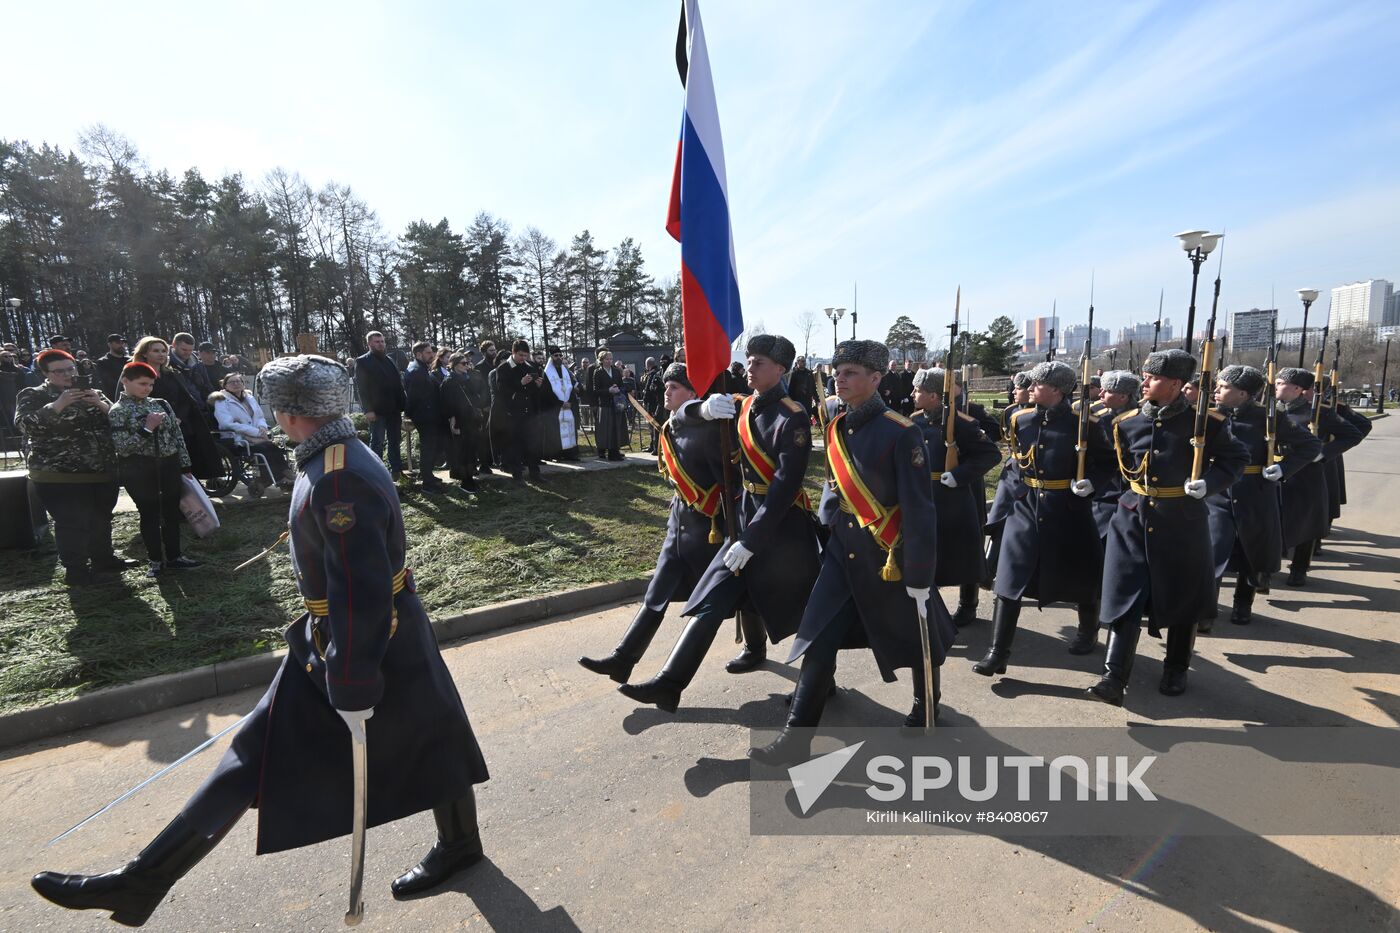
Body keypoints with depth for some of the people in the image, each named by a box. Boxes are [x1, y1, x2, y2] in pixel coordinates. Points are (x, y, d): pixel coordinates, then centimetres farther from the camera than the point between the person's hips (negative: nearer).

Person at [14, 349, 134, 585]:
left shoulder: (92, 393, 14)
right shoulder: (33, 395, 0)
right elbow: (25, 424, -17)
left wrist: (102, 405, -14)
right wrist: (58, 405, -27)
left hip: (102, 472, 5)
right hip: (59, 477, -5)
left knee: (102, 519, 15)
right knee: (72, 524, -4)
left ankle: (103, 559, 30)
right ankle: (75, 570, 9)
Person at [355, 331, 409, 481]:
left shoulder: (390, 360, 16)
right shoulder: (362, 361, -3)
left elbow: (399, 382, 16)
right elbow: (361, 387, -9)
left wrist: (403, 404, 6)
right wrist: (368, 410, -17)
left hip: (394, 409, 6)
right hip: (377, 410, -6)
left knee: (395, 442, 11)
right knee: (377, 443, -1)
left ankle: (396, 470, 20)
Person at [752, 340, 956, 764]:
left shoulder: (901, 433, -18)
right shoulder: (835, 429, 2)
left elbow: (919, 509, -17)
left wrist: (920, 576, -16)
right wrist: (830, 520, 8)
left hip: (890, 555, -5)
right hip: (842, 550, 5)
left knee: (913, 638, 18)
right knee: (819, 641, -1)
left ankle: (926, 706, 46)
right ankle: (797, 737, 7)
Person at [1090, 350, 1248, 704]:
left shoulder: (1206, 422, -7)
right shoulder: (1127, 422, 1)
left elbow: (1236, 459, 2)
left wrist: (1208, 481, -14)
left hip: (1183, 522, -1)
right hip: (1133, 519, 2)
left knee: (1181, 597, 12)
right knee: (1124, 596, -4)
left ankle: (1176, 670, 32)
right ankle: (1114, 677, -4)